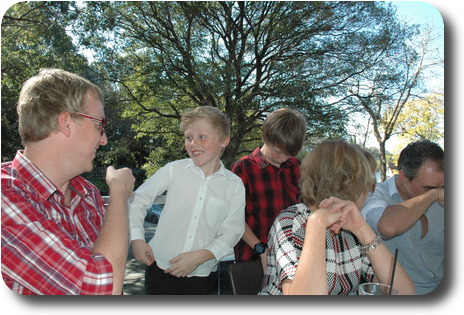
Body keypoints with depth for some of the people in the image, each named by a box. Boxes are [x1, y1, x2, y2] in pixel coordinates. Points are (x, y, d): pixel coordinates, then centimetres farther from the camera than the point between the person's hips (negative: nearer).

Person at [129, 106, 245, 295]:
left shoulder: (234, 185, -4)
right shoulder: (174, 170, -6)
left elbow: (231, 232, -4)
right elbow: (138, 199, 3)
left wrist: (200, 256, -15)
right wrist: (137, 239, -4)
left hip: (201, 275, 1)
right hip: (160, 268, 0)